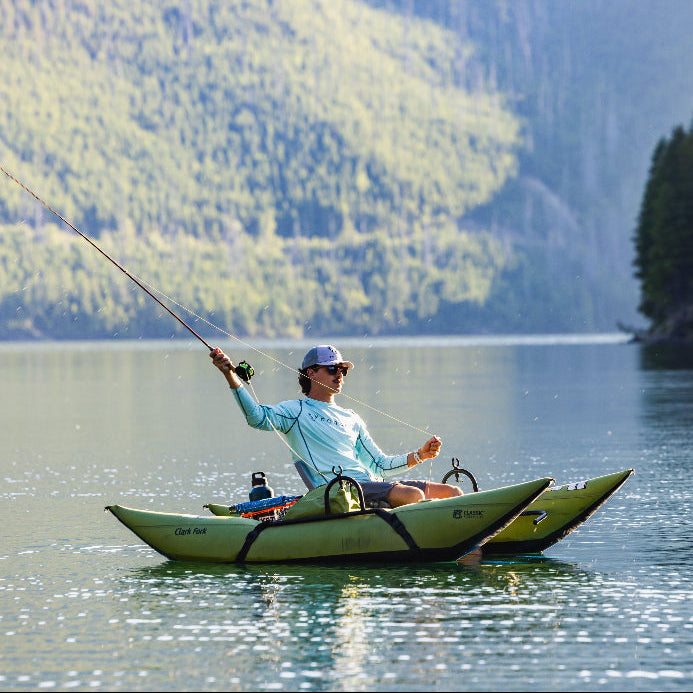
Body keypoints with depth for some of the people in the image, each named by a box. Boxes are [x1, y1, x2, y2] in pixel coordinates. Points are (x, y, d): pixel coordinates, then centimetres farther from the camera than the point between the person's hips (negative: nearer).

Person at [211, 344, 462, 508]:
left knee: (450, 492, -4)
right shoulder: (296, 410, 7)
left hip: (369, 484, 8)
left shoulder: (351, 419, 27)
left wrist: (419, 455, 14)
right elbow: (258, 417, -12)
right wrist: (231, 377, -23)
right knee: (412, 495, -30)